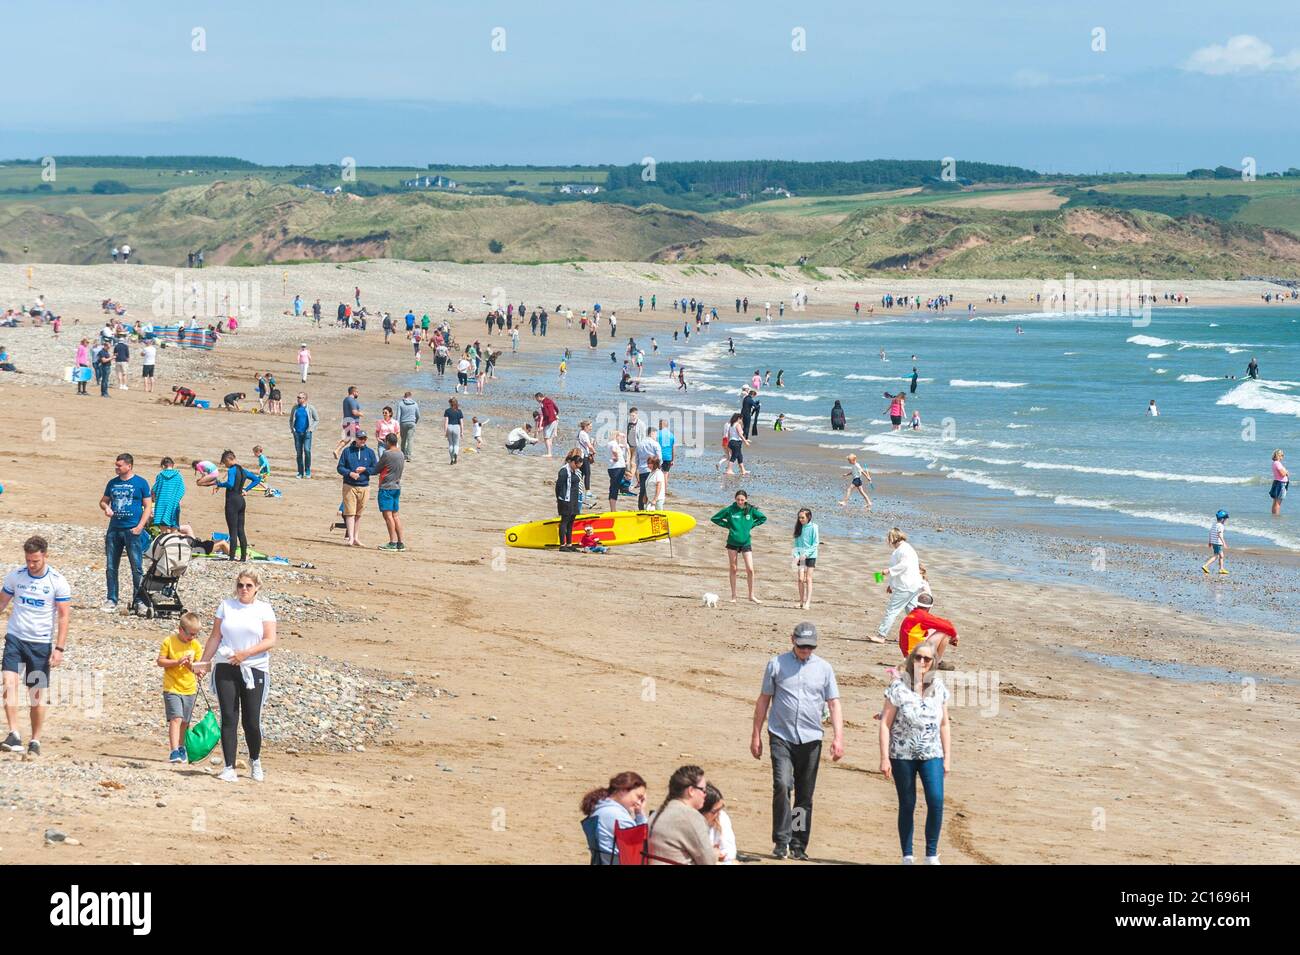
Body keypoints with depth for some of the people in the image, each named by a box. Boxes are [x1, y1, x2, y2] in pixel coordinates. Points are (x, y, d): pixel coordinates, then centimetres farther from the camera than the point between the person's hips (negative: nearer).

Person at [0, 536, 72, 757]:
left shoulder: (57, 581, -7)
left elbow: (64, 616, -6)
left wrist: (59, 648, -12)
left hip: (42, 643, -1)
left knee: (38, 694, 3)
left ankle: (35, 741, 15)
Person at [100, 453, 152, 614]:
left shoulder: (140, 483, -1)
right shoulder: (113, 483, 12)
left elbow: (148, 506, -2)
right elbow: (103, 501, 21)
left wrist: (140, 526, -12)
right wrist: (106, 507, -4)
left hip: (133, 530, -5)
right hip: (114, 529, 5)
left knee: (136, 567, -3)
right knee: (111, 567, 5)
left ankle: (138, 601, 4)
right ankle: (112, 600, 12)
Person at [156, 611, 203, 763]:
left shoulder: (196, 645, 3)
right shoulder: (169, 641, -6)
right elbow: (160, 661, -6)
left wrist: (191, 665, -15)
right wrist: (177, 662, -19)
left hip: (189, 689, 4)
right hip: (171, 688, -4)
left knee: (184, 722, 13)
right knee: (176, 718, -17)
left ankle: (181, 747, 30)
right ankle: (174, 751, -21)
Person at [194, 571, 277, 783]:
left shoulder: (264, 609, 3)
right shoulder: (226, 606, 10)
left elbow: (270, 640, -5)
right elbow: (215, 637, 13)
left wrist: (246, 653, -16)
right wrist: (204, 662, 8)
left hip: (254, 670, -2)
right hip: (226, 670, 2)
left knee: (252, 721, -2)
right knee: (229, 719, -4)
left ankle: (255, 760, 24)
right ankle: (229, 768, -3)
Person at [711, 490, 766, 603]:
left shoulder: (751, 510, 0)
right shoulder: (730, 510, -5)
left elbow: (763, 518, 15)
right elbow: (714, 518, 4)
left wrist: (751, 525, 4)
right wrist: (728, 525, -2)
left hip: (746, 543, 1)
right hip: (732, 542, -1)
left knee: (750, 569, -6)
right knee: (733, 569, 5)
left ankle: (751, 596, 6)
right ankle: (733, 596, 12)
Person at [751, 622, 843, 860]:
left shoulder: (823, 668, 7)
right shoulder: (776, 664, 4)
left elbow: (834, 704, 6)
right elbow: (763, 700, 9)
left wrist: (838, 737, -6)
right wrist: (756, 735, 6)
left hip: (810, 740, 2)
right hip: (781, 737, -2)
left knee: (805, 796, 5)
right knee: (782, 786, -19)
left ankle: (798, 846, 12)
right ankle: (781, 841, -13)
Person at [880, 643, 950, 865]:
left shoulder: (939, 688, 6)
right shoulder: (898, 687, -4)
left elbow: (944, 724, 11)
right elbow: (885, 723, -4)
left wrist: (947, 758, 7)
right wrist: (884, 758, -9)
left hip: (931, 755, 2)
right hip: (902, 755, -2)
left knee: (936, 801, -14)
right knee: (907, 806, 4)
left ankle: (931, 855, -5)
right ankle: (907, 856, 13)